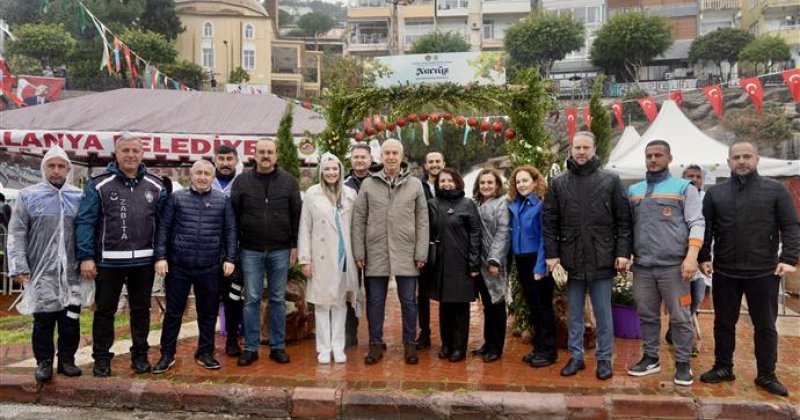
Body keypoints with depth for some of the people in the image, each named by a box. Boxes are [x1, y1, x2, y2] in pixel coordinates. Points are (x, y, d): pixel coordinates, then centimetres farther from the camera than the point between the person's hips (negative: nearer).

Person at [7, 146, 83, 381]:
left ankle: (67, 360, 21)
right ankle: (44, 362, 19)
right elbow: (16, 235, 0)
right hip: (41, 272, -2)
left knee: (71, 319, 8)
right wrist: (18, 267, -7)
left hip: (72, 273, 2)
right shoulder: (28, 196, 2)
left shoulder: (79, 197, 7)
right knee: (43, 320, 6)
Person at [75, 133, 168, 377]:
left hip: (144, 261, 2)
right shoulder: (99, 184, -4)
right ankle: (102, 357, 25)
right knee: (105, 311, 10)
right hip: (108, 261, -2)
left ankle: (140, 354, 27)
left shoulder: (155, 185, 5)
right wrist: (86, 257, -13)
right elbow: (85, 221, -7)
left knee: (141, 310, 13)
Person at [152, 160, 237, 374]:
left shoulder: (222, 201, 4)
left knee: (208, 313, 11)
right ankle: (167, 354, 23)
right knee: (173, 312, 9)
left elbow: (230, 231, 5)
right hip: (178, 266, -1)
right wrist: (161, 256, -5)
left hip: (210, 268, 1)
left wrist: (229, 258, -1)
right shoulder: (177, 198, 2)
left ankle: (205, 353, 25)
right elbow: (163, 228, 2)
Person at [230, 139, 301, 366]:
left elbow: (296, 215, 3)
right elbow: (233, 215, 3)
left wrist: (295, 245, -2)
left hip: (280, 250, 0)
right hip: (251, 250, 0)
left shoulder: (289, 181, 3)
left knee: (278, 299, 8)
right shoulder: (242, 181, 2)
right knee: (252, 299, 5)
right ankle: (250, 348, 15)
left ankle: (278, 346, 18)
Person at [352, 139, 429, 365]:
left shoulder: (415, 184, 4)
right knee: (375, 301, 9)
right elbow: (359, 220, 4)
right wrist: (359, 252, -1)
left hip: (406, 254, 0)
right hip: (375, 253, 1)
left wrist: (421, 253, -3)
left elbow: (422, 221, 3)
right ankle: (376, 344, 23)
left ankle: (410, 344, 23)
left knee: (408, 301, 8)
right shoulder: (368, 184, 4)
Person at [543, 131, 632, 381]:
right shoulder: (558, 184, 5)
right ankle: (576, 356, 24)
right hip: (571, 259, 2)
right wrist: (552, 254, -3)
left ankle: (604, 358, 22)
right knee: (574, 313, 12)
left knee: (603, 313, 8)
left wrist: (623, 252, -6)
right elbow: (550, 222, 4)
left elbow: (624, 220, 0)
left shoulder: (610, 181, 1)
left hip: (601, 259, -1)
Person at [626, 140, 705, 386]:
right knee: (647, 316, 11)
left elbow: (696, 223, -4)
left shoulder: (684, 188, 2)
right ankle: (650, 358, 23)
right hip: (642, 265, 4)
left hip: (673, 265, -4)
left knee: (680, 317, 3)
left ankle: (683, 364, 15)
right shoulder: (633, 190, 14)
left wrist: (691, 256, -15)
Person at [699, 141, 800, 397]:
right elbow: (705, 228, 5)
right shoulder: (715, 193, 5)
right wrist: (704, 258, -4)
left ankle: (766, 375, 23)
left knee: (765, 326, 9)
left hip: (764, 272, -1)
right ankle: (723, 368, 25)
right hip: (724, 271, 1)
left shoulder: (775, 190, 1)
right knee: (724, 323, 11)